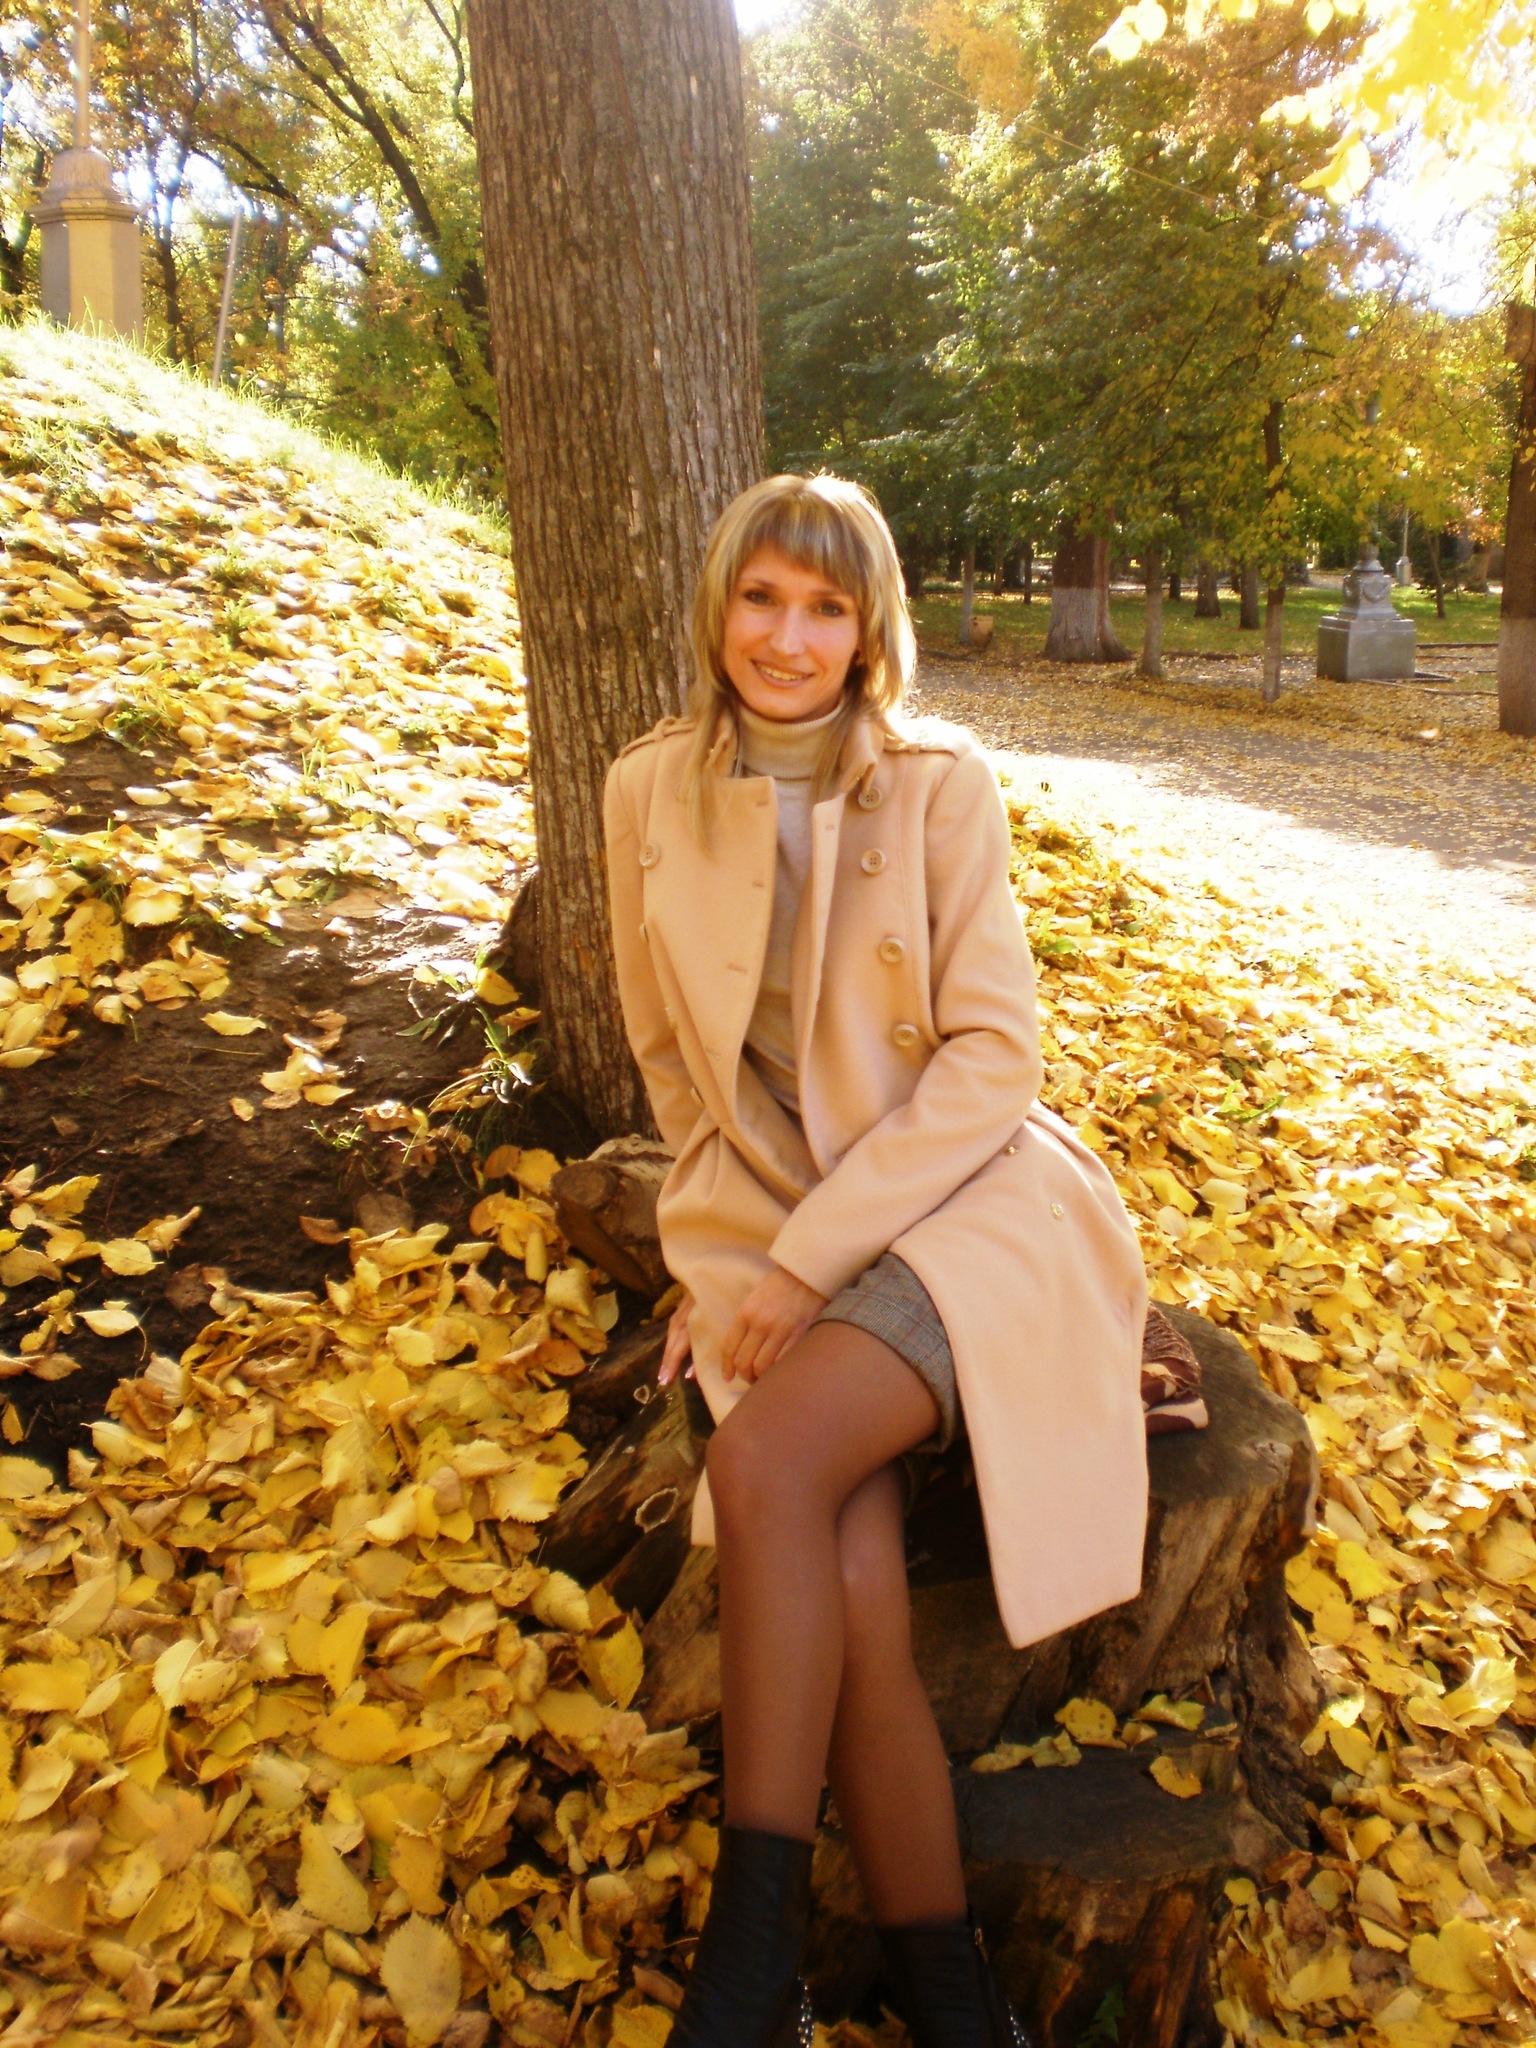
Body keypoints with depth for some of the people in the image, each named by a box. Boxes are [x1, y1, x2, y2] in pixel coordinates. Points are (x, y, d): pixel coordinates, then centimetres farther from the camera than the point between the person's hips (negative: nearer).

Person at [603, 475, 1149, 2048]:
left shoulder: (942, 783, -4)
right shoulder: (649, 791, 5)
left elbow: (990, 1059, -9)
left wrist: (808, 1259, -15)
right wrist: (739, 1239, 6)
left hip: (955, 1198, -2)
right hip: (762, 1218, 3)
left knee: (764, 1464, -29)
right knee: (851, 1586, -21)